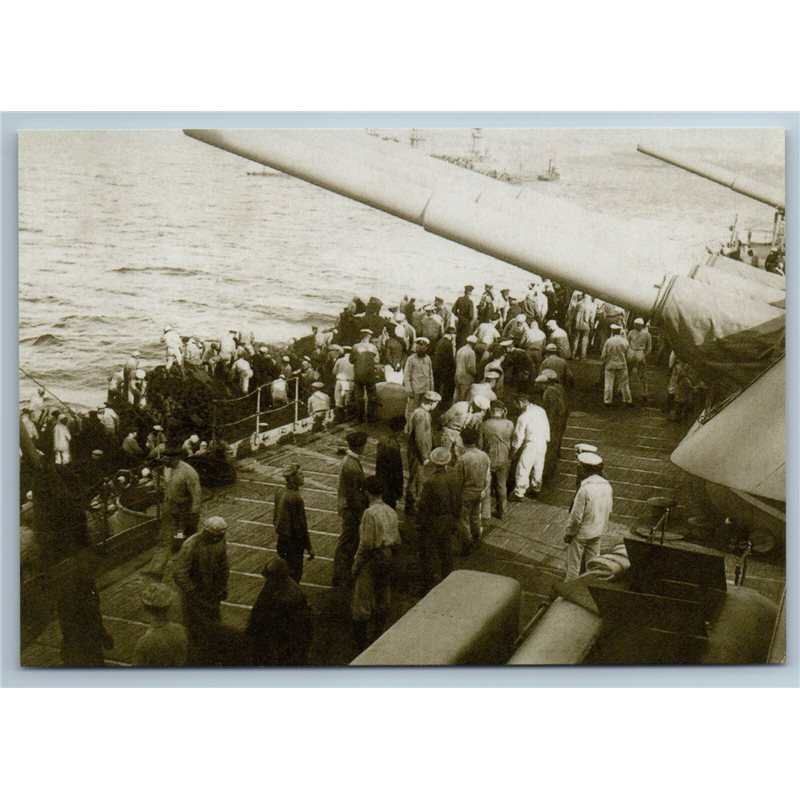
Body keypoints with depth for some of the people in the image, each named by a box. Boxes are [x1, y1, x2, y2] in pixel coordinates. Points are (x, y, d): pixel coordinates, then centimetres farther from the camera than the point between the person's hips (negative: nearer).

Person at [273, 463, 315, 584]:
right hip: (294, 541, -8)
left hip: (281, 538, 8)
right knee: (294, 573, 6)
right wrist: (309, 547, -13)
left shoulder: (279, 491, -2)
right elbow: (300, 525, -21)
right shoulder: (296, 498, -26)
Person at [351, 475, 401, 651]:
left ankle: (360, 640, 9)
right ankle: (379, 634, 29)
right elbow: (397, 541, 6)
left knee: (362, 599, 3)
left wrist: (357, 564, -10)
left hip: (372, 559, -7)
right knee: (382, 598, 18)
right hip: (388, 557, 7)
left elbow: (366, 544, -20)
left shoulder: (370, 513, -20)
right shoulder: (391, 512, 1)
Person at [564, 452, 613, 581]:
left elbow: (576, 516, -22)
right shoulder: (607, 487, -6)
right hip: (598, 532, 6)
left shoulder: (585, 490, -27)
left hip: (582, 533, -6)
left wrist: (568, 534, -9)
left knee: (574, 563, 9)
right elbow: (609, 510, 6)